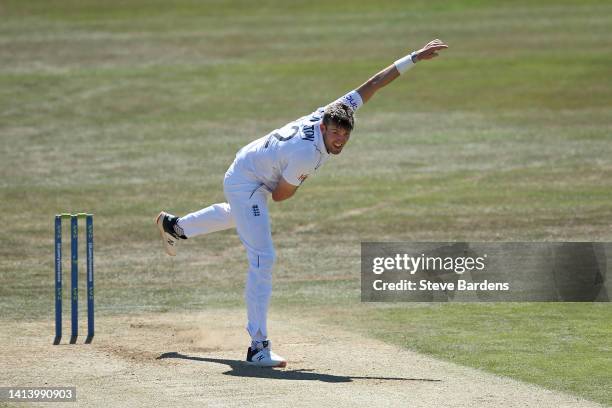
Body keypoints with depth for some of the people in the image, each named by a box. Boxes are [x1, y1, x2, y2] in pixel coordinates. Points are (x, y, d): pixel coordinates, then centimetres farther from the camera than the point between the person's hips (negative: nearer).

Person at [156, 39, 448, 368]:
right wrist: (301, 179, -5)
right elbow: (280, 195, -24)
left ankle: (174, 226, 64)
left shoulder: (333, 112, -20)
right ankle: (258, 346, -19)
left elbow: (372, 84, -16)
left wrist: (414, 58, -16)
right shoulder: (305, 155, -38)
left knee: (238, 216, 40)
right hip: (246, 184, -10)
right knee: (263, 259, -17)